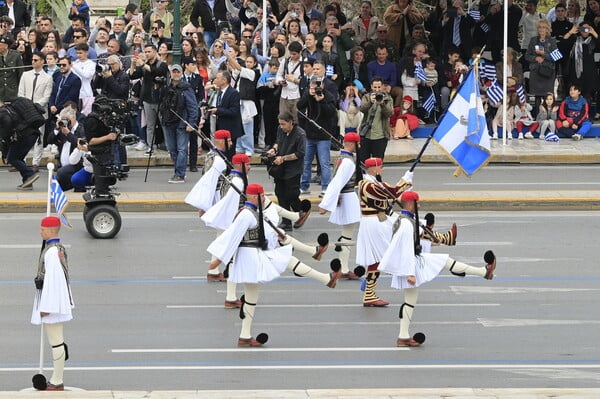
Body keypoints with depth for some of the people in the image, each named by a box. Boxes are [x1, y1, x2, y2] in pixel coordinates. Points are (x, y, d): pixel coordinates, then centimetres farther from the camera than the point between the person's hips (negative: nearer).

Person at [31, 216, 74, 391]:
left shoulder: (51, 252, -21)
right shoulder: (60, 249, 11)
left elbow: (51, 279, -23)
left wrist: (46, 306, -20)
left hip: (51, 301, -11)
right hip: (59, 300, 11)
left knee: (55, 341, -5)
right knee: (56, 340, 15)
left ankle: (57, 383, -1)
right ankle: (56, 380, 21)